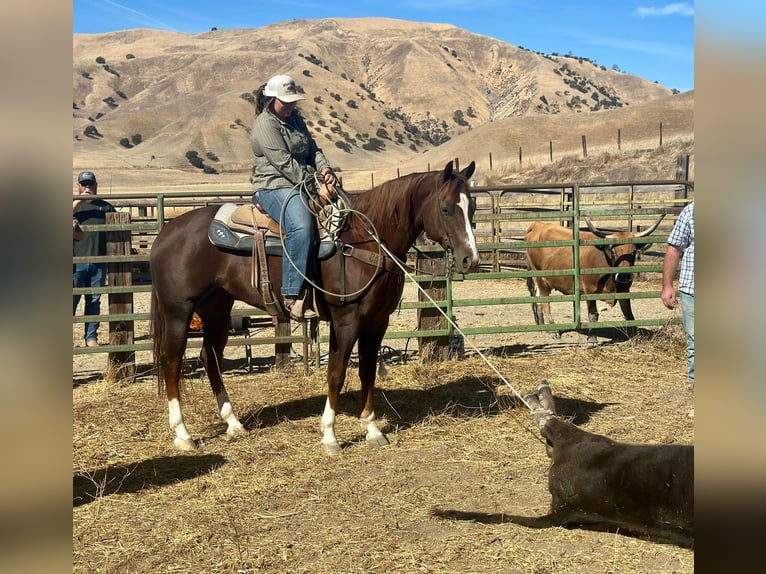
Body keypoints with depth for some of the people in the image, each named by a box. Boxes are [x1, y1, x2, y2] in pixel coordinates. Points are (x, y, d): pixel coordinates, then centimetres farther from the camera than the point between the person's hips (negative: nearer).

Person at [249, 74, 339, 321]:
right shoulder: (265, 125, -10)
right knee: (302, 225, -36)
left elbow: (312, 150, 17)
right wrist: (317, 188, -21)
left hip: (301, 185, 9)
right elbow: (285, 164, -18)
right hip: (272, 187, -9)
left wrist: (324, 169, -6)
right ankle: (293, 295, -34)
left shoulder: (295, 118, 18)